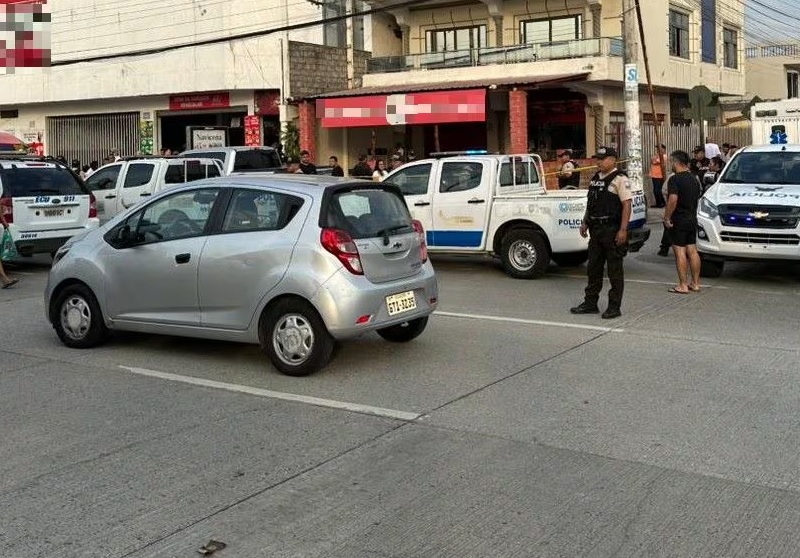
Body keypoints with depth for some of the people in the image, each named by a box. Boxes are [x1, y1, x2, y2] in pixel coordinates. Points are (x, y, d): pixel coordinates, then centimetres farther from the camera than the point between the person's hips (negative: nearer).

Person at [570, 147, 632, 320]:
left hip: (612, 230, -8)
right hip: (596, 229, 8)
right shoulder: (595, 178, 14)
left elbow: (626, 205, -15)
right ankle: (590, 303, 22)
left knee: (615, 270, 1)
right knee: (593, 268, 13)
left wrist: (623, 230, -20)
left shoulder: (620, 179, -10)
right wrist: (585, 222, 16)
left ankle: (614, 307, 7)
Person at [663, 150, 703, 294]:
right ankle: (695, 283, 17)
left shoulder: (675, 179, -16)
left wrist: (666, 217, -19)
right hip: (692, 219, 8)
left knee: (680, 252, -5)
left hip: (679, 221, -8)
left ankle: (683, 286, -4)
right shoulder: (694, 178, 12)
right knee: (692, 251, 12)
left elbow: (673, 199, -26)